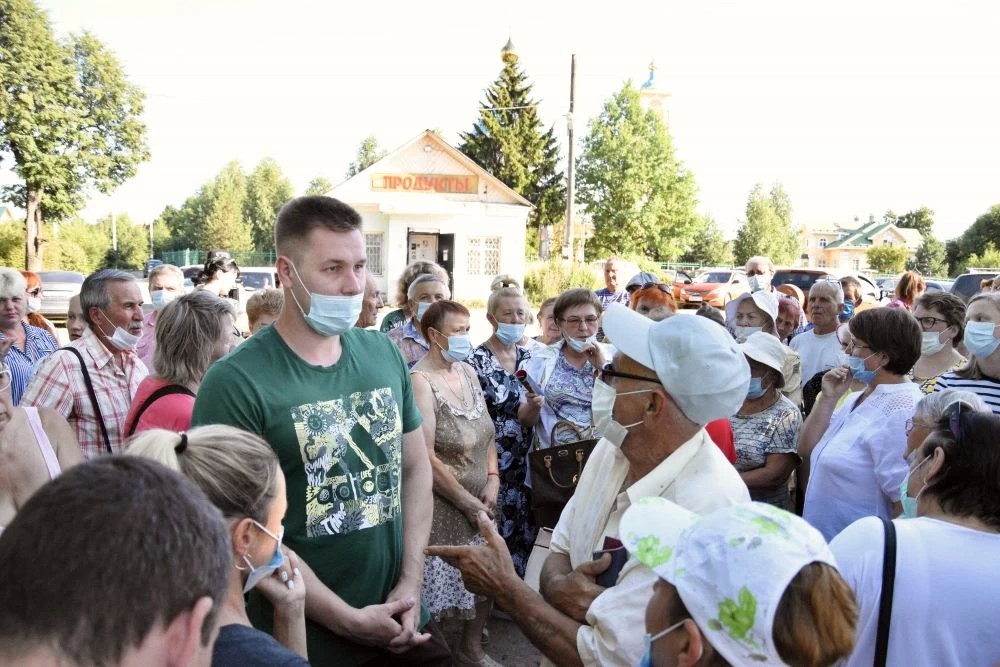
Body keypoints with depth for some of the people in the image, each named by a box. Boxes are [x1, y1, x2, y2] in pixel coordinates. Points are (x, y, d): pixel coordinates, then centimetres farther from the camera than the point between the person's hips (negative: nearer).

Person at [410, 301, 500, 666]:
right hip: (440, 505, -7)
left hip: (480, 500, 7)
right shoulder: (420, 380, -18)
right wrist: (468, 502, -15)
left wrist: (492, 481, -3)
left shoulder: (468, 372, 7)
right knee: (438, 585, 2)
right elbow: (425, 458, -22)